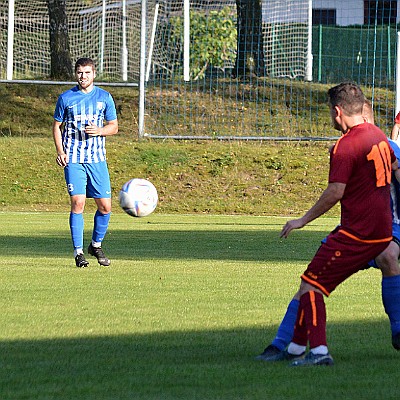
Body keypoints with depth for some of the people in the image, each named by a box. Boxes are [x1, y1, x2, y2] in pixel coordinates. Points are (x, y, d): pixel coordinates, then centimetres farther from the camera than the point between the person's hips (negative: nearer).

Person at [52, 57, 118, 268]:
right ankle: (78, 252, -4)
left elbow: (114, 126, 11)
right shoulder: (66, 98, 4)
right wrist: (60, 151, -3)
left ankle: (96, 245, 22)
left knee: (105, 206, -1)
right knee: (77, 203, -11)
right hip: (73, 159, -2)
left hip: (97, 159, 2)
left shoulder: (104, 97, 6)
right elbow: (57, 126, 11)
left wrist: (99, 130, -11)